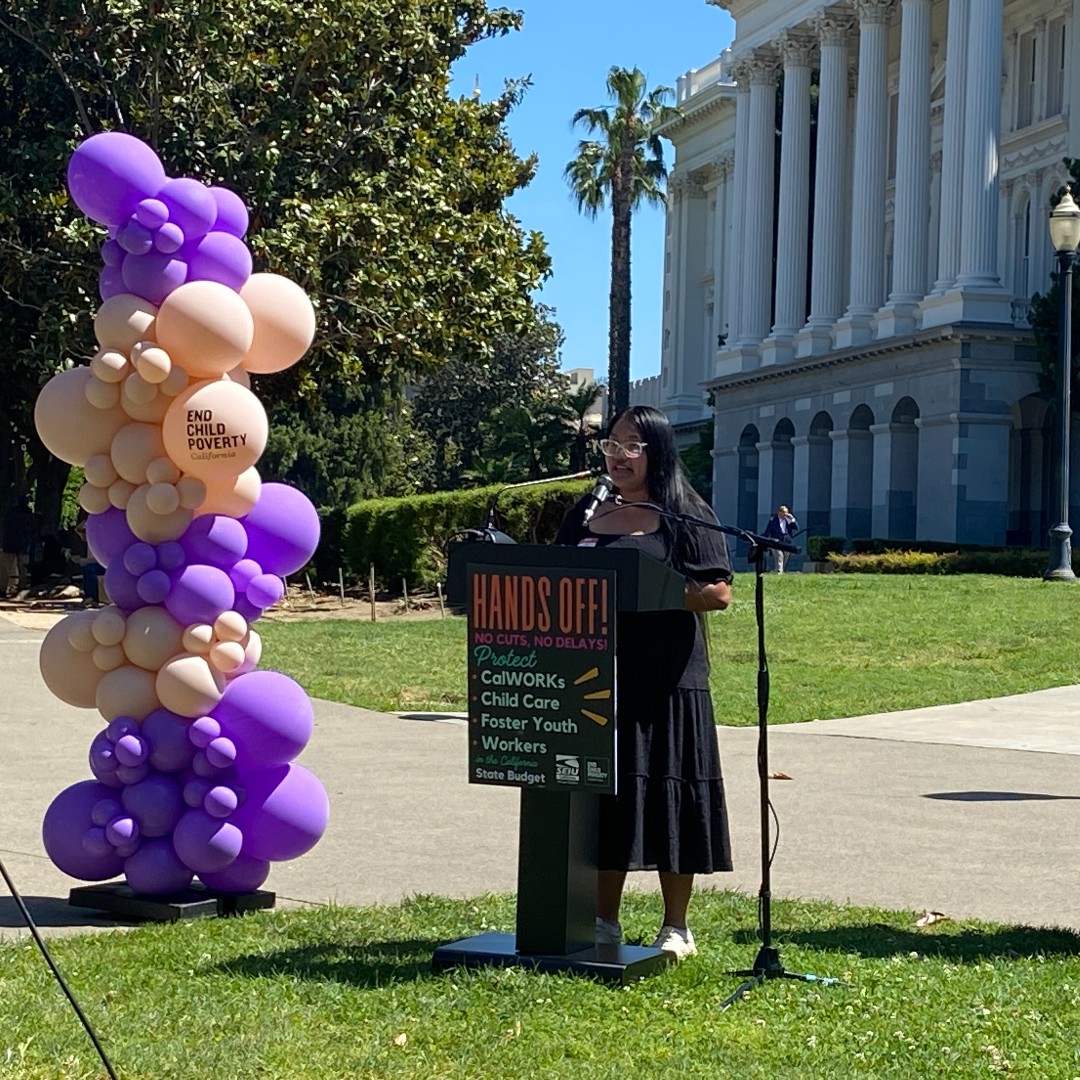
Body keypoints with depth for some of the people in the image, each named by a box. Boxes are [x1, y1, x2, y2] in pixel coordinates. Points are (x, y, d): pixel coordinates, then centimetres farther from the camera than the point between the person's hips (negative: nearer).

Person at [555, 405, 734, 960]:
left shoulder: (686, 516, -1)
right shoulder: (584, 516, 15)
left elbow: (718, 592, -9)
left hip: (666, 681, -5)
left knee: (666, 798, -1)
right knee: (604, 795, 7)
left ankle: (676, 928, 9)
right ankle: (604, 920, 16)